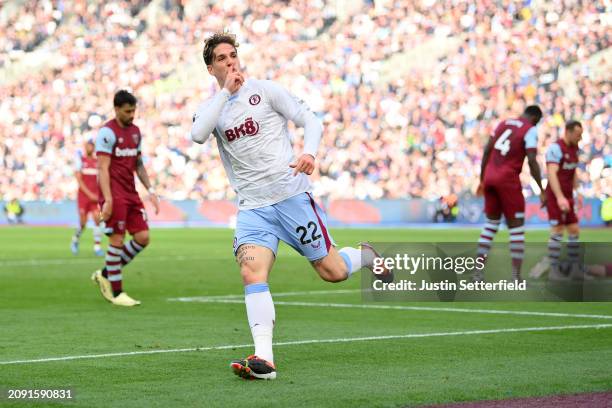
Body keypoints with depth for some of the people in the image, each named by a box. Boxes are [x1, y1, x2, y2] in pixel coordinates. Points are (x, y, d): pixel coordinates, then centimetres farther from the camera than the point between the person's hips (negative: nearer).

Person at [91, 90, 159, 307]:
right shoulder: (108, 132, -10)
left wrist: (150, 190, 12)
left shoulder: (135, 131, 14)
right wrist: (108, 200, -22)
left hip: (131, 193, 8)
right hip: (115, 194, -8)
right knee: (117, 240, -5)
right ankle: (116, 293, 3)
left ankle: (106, 274, 16)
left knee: (143, 237, 2)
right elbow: (103, 168, -15)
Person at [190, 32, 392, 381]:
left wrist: (309, 153, -19)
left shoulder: (265, 90, 3)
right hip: (252, 206, 2)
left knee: (332, 272, 1)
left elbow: (311, 120, 1)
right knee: (251, 271, -22)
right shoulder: (212, 107, 10)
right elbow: (198, 134, -12)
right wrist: (225, 91, -11)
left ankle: (366, 256, 36)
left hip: (291, 193, -2)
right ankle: (264, 360, -26)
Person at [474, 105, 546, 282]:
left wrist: (482, 180, 22)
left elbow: (486, 151, 15)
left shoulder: (503, 123, 15)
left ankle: (478, 271, 12)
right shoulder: (530, 130, -3)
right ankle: (516, 276, -4)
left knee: (491, 222, 17)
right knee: (516, 226, 2)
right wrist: (542, 191, -7)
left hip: (489, 176, 6)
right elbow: (532, 162, -11)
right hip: (508, 179, -6)